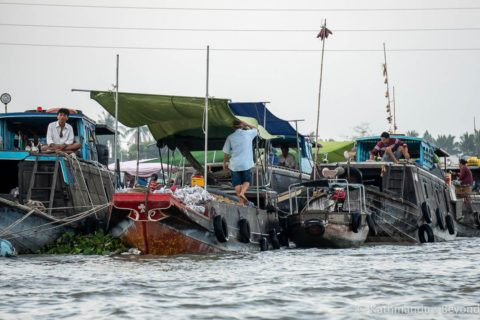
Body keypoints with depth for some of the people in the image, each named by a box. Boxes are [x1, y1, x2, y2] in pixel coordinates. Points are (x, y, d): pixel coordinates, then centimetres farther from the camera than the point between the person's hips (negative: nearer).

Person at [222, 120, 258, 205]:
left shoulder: (230, 137, -1)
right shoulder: (248, 134, -2)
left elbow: (226, 152, 3)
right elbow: (256, 129, 21)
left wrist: (224, 163, 16)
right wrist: (246, 124, 19)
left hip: (234, 164, 0)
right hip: (246, 164, 0)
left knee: (237, 183, 8)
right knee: (246, 180, 15)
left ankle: (241, 201, 5)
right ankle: (242, 192, -11)